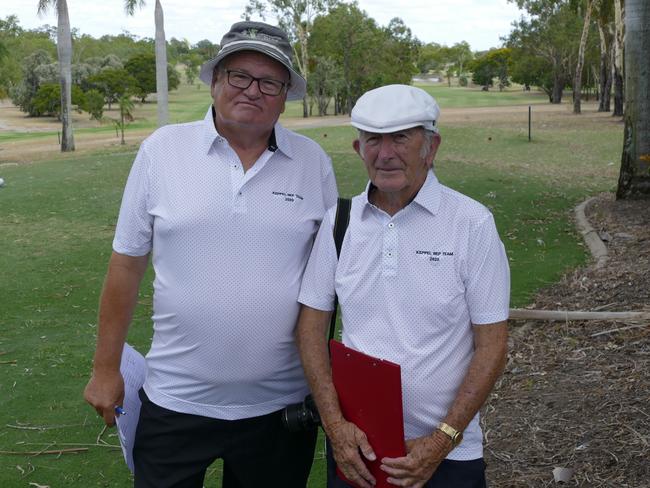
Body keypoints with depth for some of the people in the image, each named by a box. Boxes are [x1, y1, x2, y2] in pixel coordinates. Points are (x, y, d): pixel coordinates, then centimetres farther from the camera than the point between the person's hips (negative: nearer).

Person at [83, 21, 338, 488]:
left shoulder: (314, 161, -1)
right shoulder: (161, 150, -4)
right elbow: (127, 265, 1)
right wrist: (106, 369, 3)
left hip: (281, 405, 1)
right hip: (176, 400, -1)